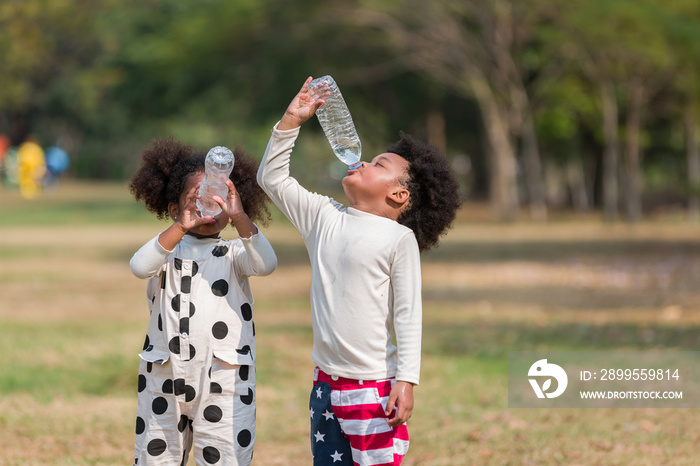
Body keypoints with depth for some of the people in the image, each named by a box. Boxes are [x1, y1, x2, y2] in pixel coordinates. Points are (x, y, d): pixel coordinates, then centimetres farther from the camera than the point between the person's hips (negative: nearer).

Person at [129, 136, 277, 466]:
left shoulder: (232, 253, 6)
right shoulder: (168, 249, 8)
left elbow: (265, 264, -15)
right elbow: (139, 267, -14)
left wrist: (240, 218, -28)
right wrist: (180, 228, -26)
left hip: (224, 380, -1)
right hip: (164, 377, 2)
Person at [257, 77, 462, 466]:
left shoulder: (399, 238, -6)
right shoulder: (325, 218, 10)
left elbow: (408, 315, -9)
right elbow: (272, 178, 18)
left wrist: (406, 381, -14)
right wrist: (291, 121, 10)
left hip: (375, 390, -6)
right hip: (326, 385, 6)